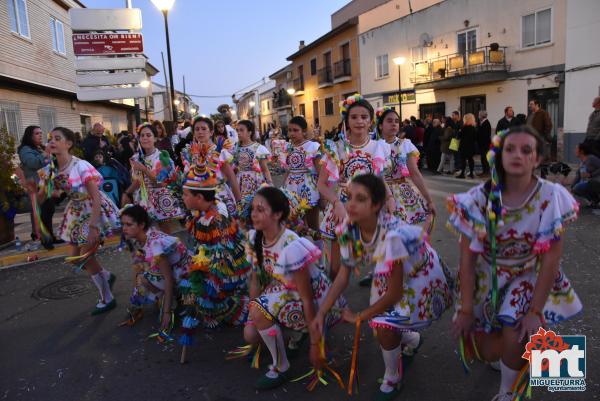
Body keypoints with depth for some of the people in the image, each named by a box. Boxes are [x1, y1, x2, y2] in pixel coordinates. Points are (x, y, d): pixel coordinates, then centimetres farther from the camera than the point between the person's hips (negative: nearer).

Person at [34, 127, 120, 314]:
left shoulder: (81, 166, -23)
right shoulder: (49, 170, -4)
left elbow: (96, 197, -25)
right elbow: (40, 197, 2)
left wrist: (93, 226, -29)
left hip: (94, 210, -7)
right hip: (76, 212, 7)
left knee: (85, 256, -6)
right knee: (74, 257, 10)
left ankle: (107, 299, 11)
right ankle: (106, 276, 37)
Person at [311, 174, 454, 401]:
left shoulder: (392, 236, -39)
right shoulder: (348, 229, -20)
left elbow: (394, 293, -28)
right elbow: (343, 275, -9)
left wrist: (359, 317, -16)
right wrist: (321, 313, -14)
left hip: (421, 278, -6)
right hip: (389, 278, 6)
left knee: (384, 326, -19)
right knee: (378, 325, 5)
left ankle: (392, 380, 13)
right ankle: (412, 340, 42)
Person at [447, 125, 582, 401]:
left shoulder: (551, 197, -18)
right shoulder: (480, 197, -16)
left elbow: (551, 258, -15)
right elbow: (467, 257, -13)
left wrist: (535, 311, -18)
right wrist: (466, 309, -13)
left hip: (529, 277, -1)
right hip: (487, 277, 1)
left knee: (516, 337, -23)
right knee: (490, 352, -4)